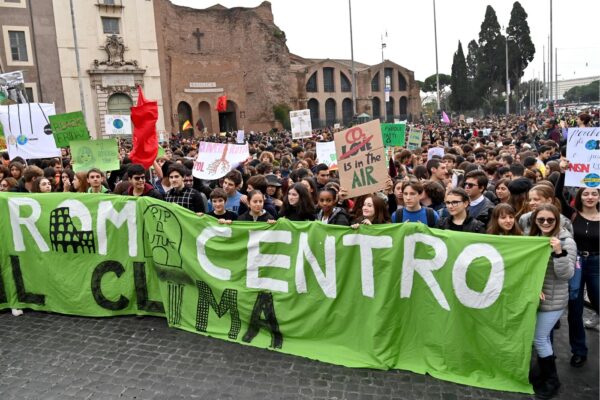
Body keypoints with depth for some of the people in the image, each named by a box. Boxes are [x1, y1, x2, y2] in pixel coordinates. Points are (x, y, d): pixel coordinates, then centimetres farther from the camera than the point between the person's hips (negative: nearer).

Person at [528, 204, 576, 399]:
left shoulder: (566, 241, -13)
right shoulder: (533, 238, 3)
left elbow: (566, 275, -19)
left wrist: (559, 253, -32)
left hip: (553, 300, -5)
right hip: (534, 295, 5)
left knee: (539, 338, 0)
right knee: (542, 337, 16)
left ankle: (551, 380, 17)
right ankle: (544, 372, 33)